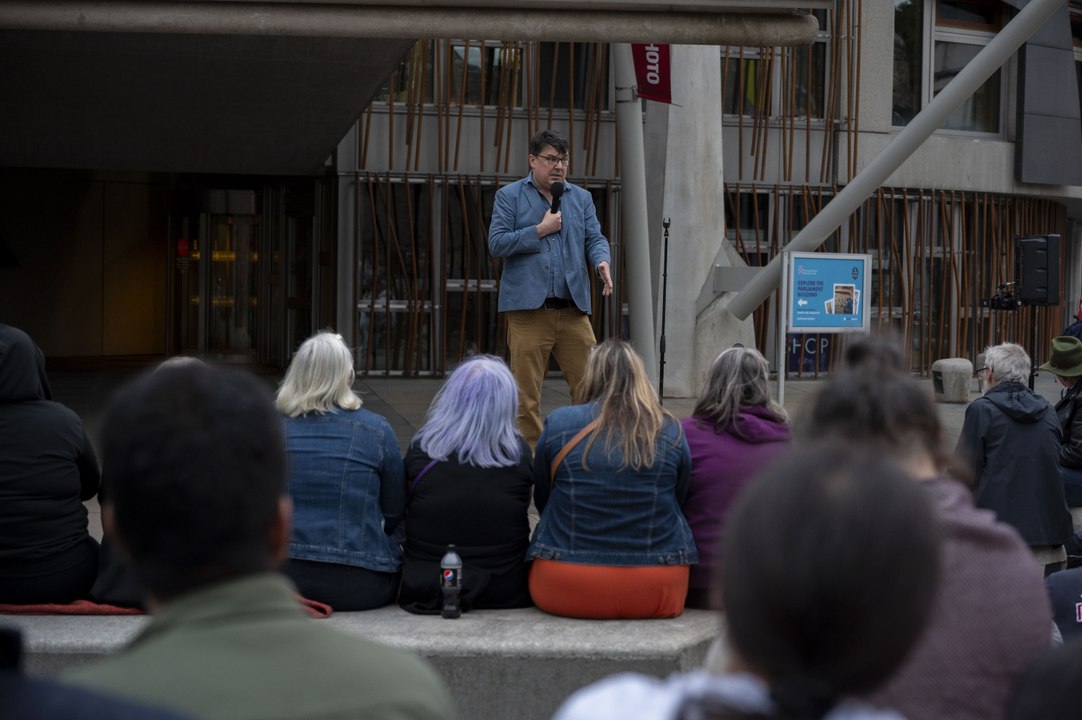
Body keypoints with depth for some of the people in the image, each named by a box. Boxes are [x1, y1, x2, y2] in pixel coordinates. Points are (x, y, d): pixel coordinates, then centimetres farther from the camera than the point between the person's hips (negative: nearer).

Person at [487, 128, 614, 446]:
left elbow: (595, 238, 9)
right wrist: (540, 230, -8)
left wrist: (602, 262, -13)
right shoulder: (510, 196, 5)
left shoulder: (581, 198, 17)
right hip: (528, 309, -3)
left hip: (573, 309, 3)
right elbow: (496, 243, -3)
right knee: (526, 395, -1)